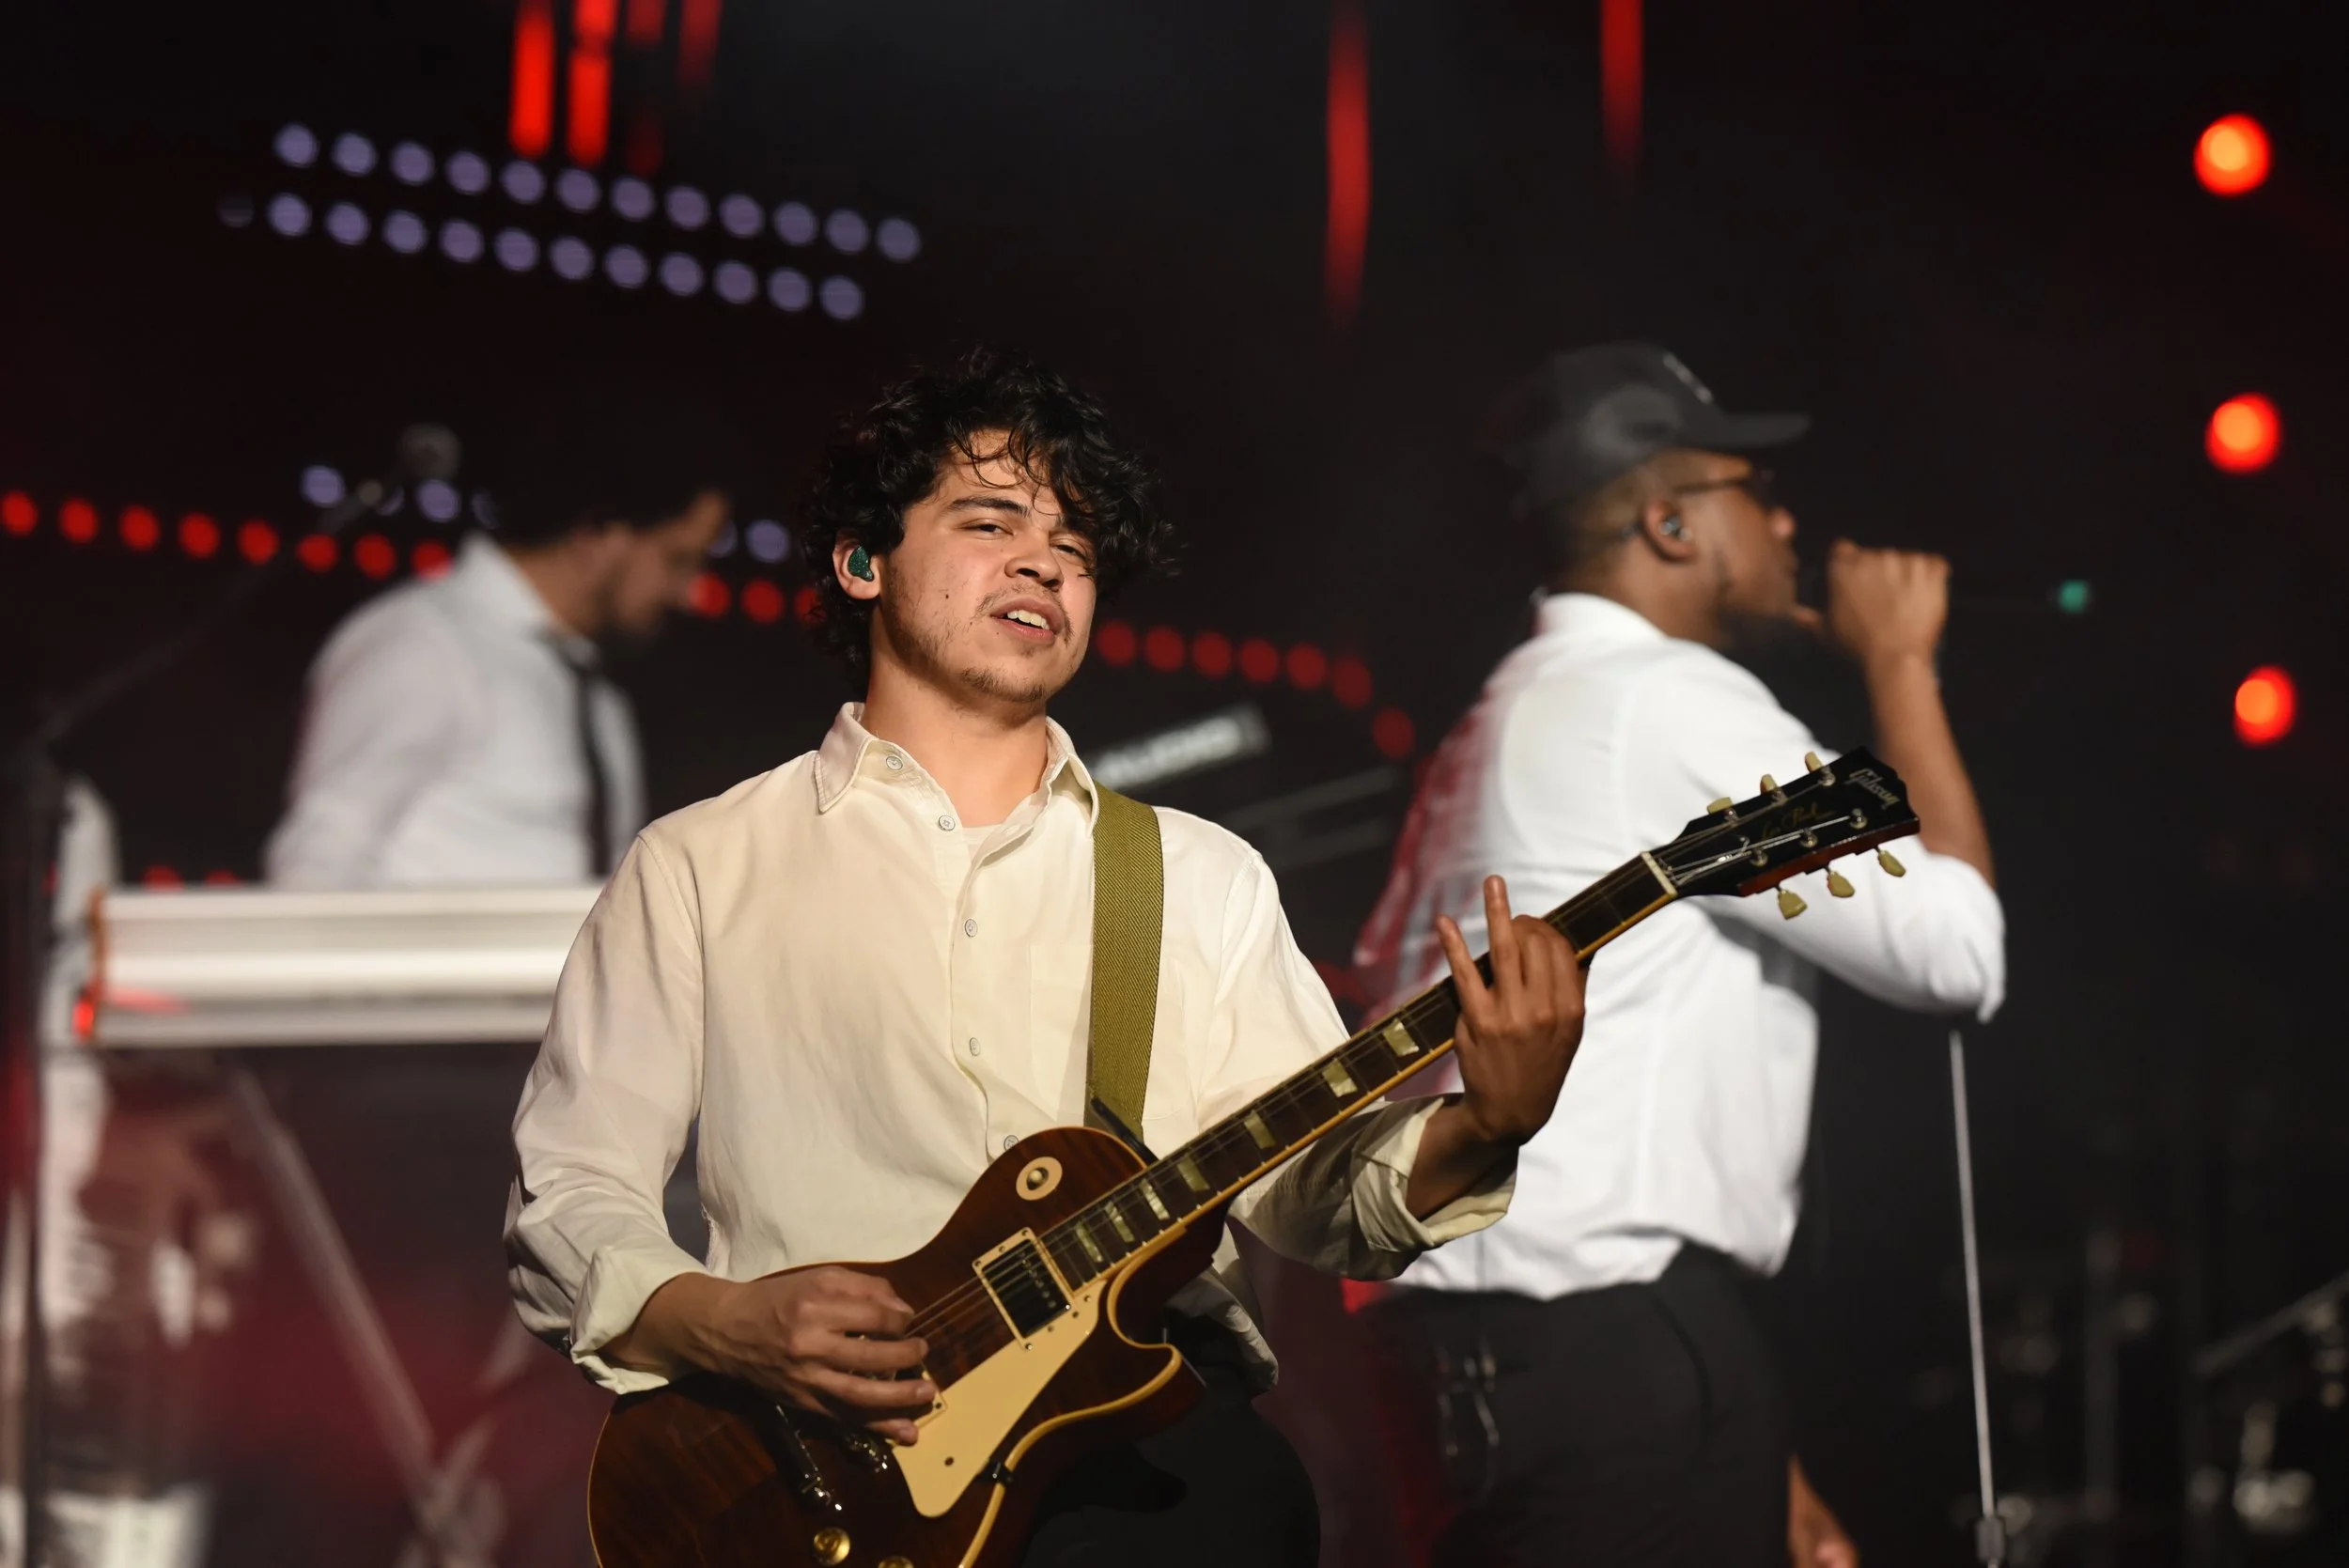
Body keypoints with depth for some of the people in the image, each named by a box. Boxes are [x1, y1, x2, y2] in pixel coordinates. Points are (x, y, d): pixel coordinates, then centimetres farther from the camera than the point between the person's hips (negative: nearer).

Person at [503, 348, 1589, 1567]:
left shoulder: (1205, 876, 21)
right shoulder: (699, 869, 13)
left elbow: (1316, 1190, 11)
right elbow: (564, 1199, 9)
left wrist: (1477, 1134, -10)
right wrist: (732, 1328, -10)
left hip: (1152, 1418, 3)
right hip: (831, 1451, -3)